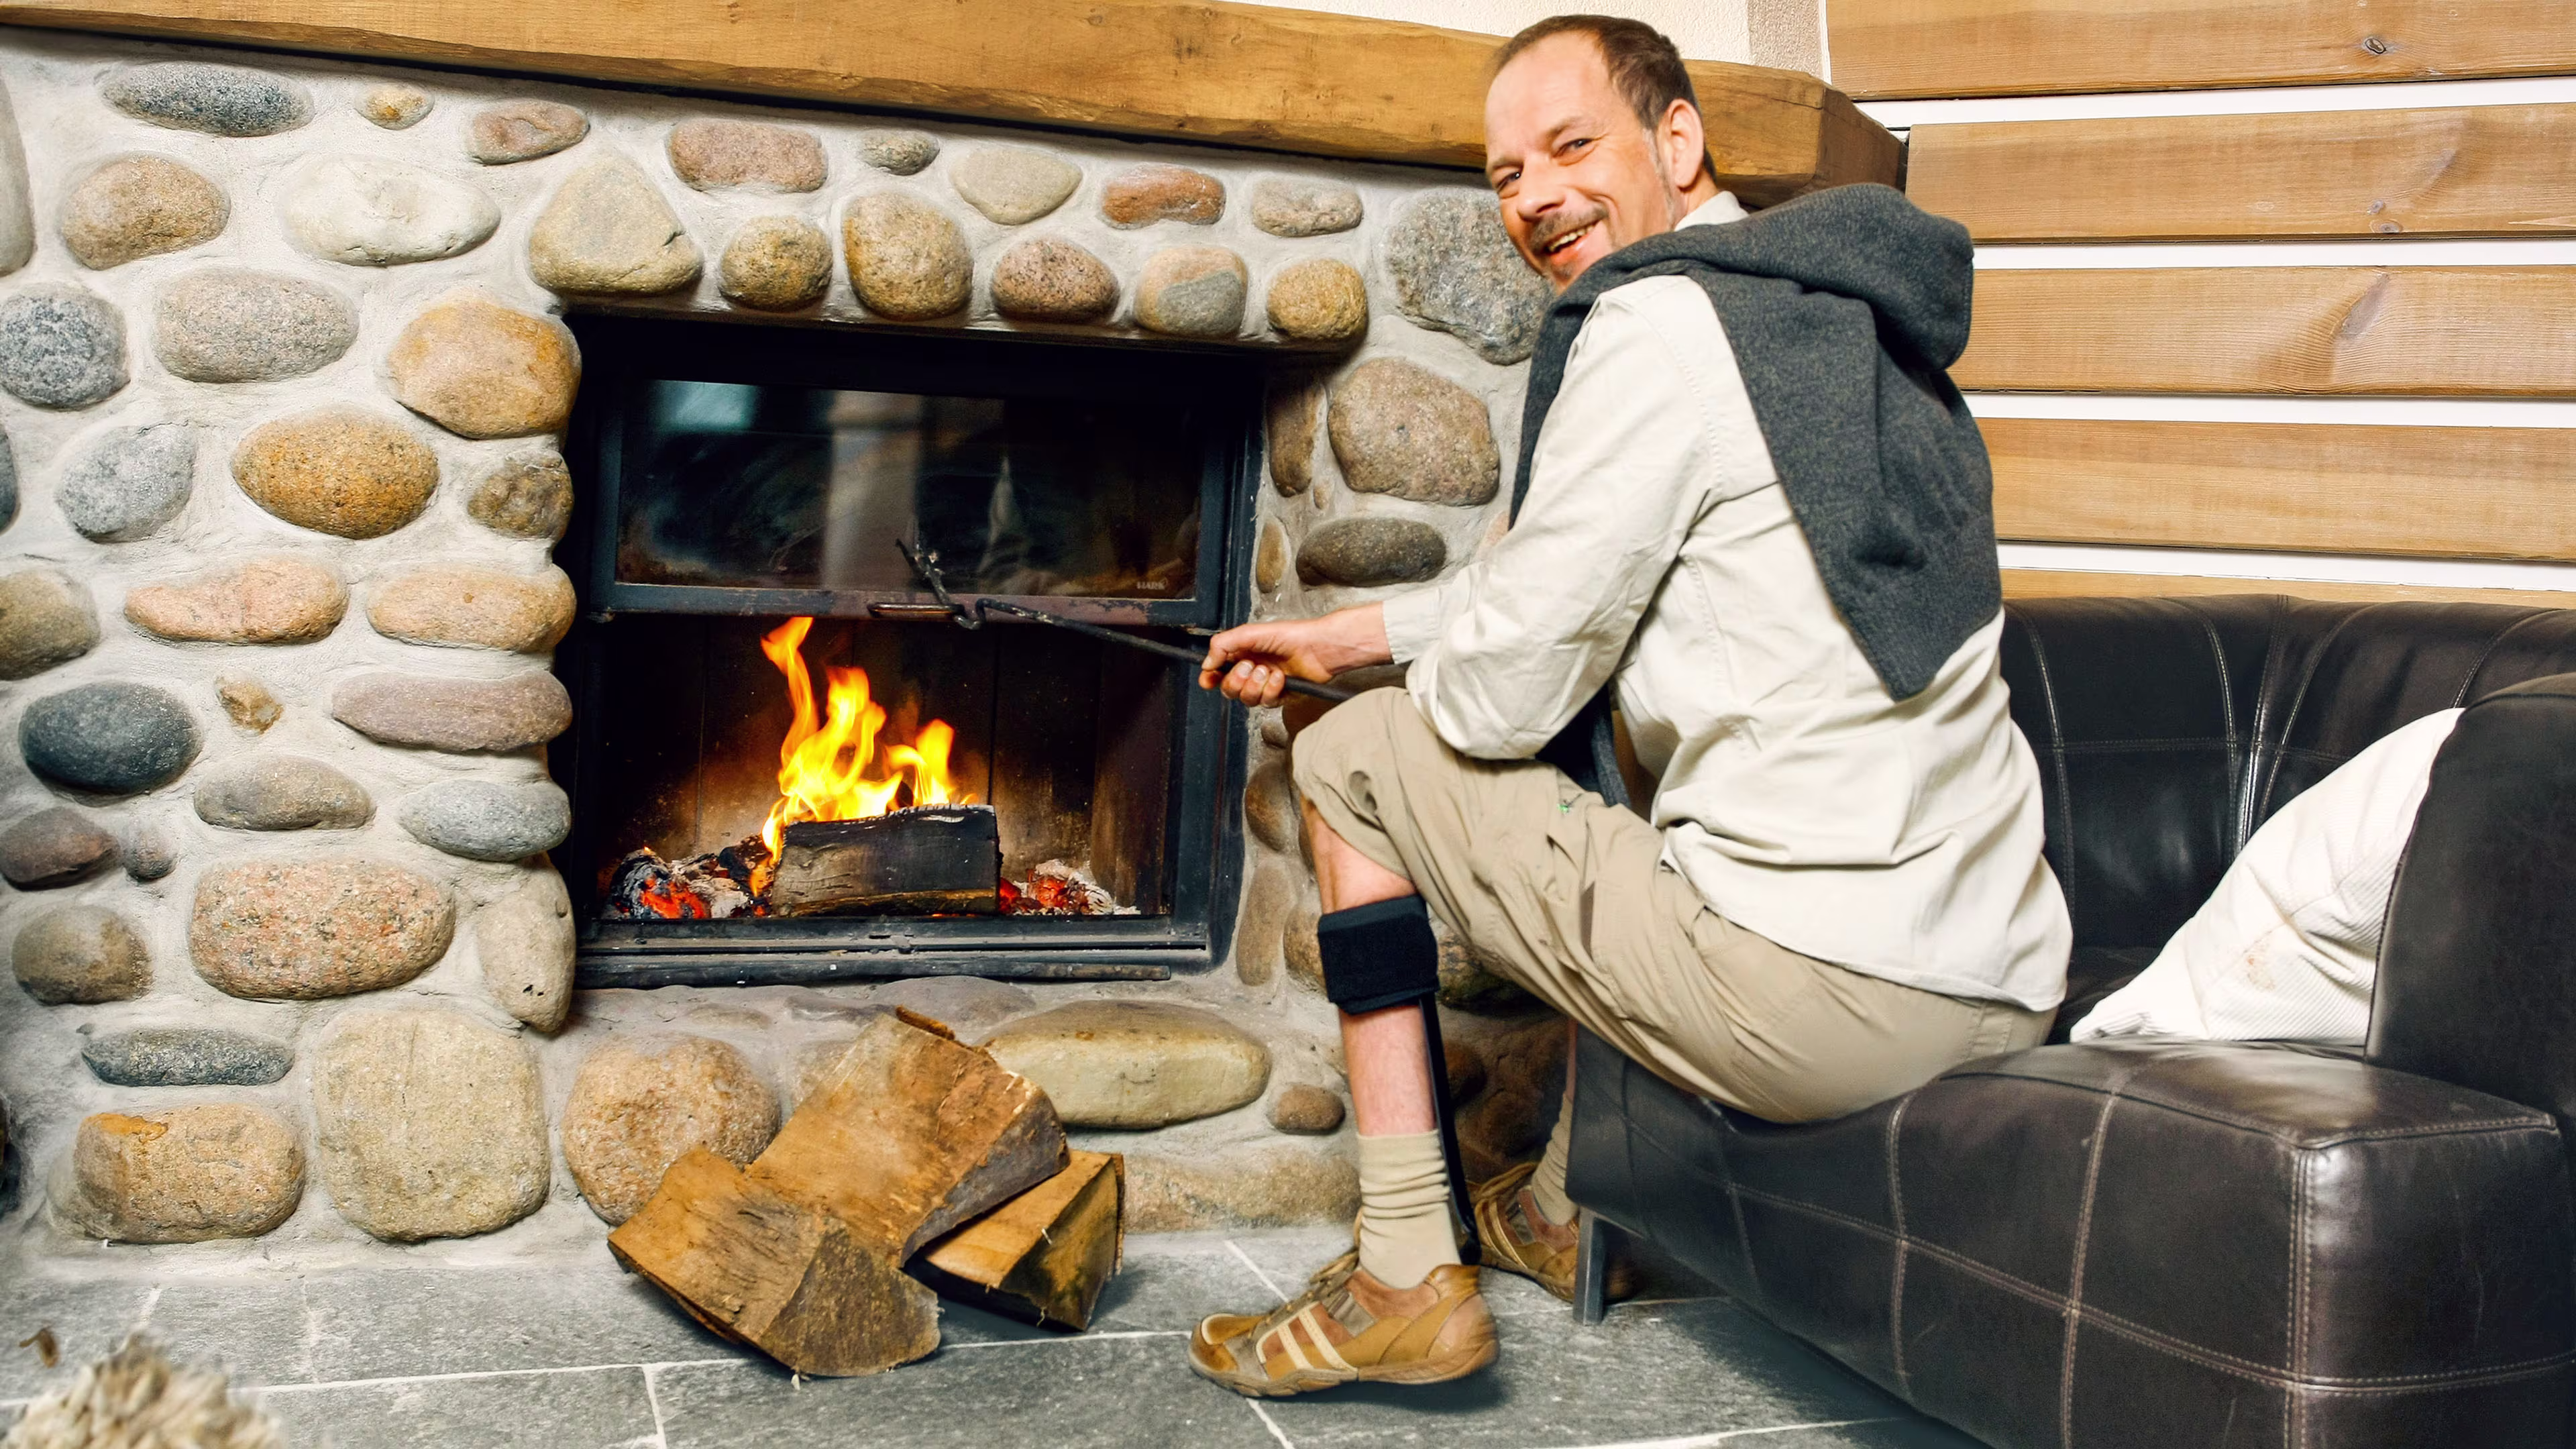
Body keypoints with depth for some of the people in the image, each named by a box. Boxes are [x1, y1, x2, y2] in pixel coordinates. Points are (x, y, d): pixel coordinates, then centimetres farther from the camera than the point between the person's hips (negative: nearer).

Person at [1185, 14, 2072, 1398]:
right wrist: (1340, 634, 31)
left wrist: (1420, 675, 13)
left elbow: (1501, 697, -10)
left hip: (1813, 1002, -9)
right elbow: (1569, 581, 27)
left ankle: (1404, 1280, 11)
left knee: (1354, 759, 7)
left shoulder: (1661, 315, -10)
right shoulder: (1836, 304, 19)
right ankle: (1564, 1210, 38)